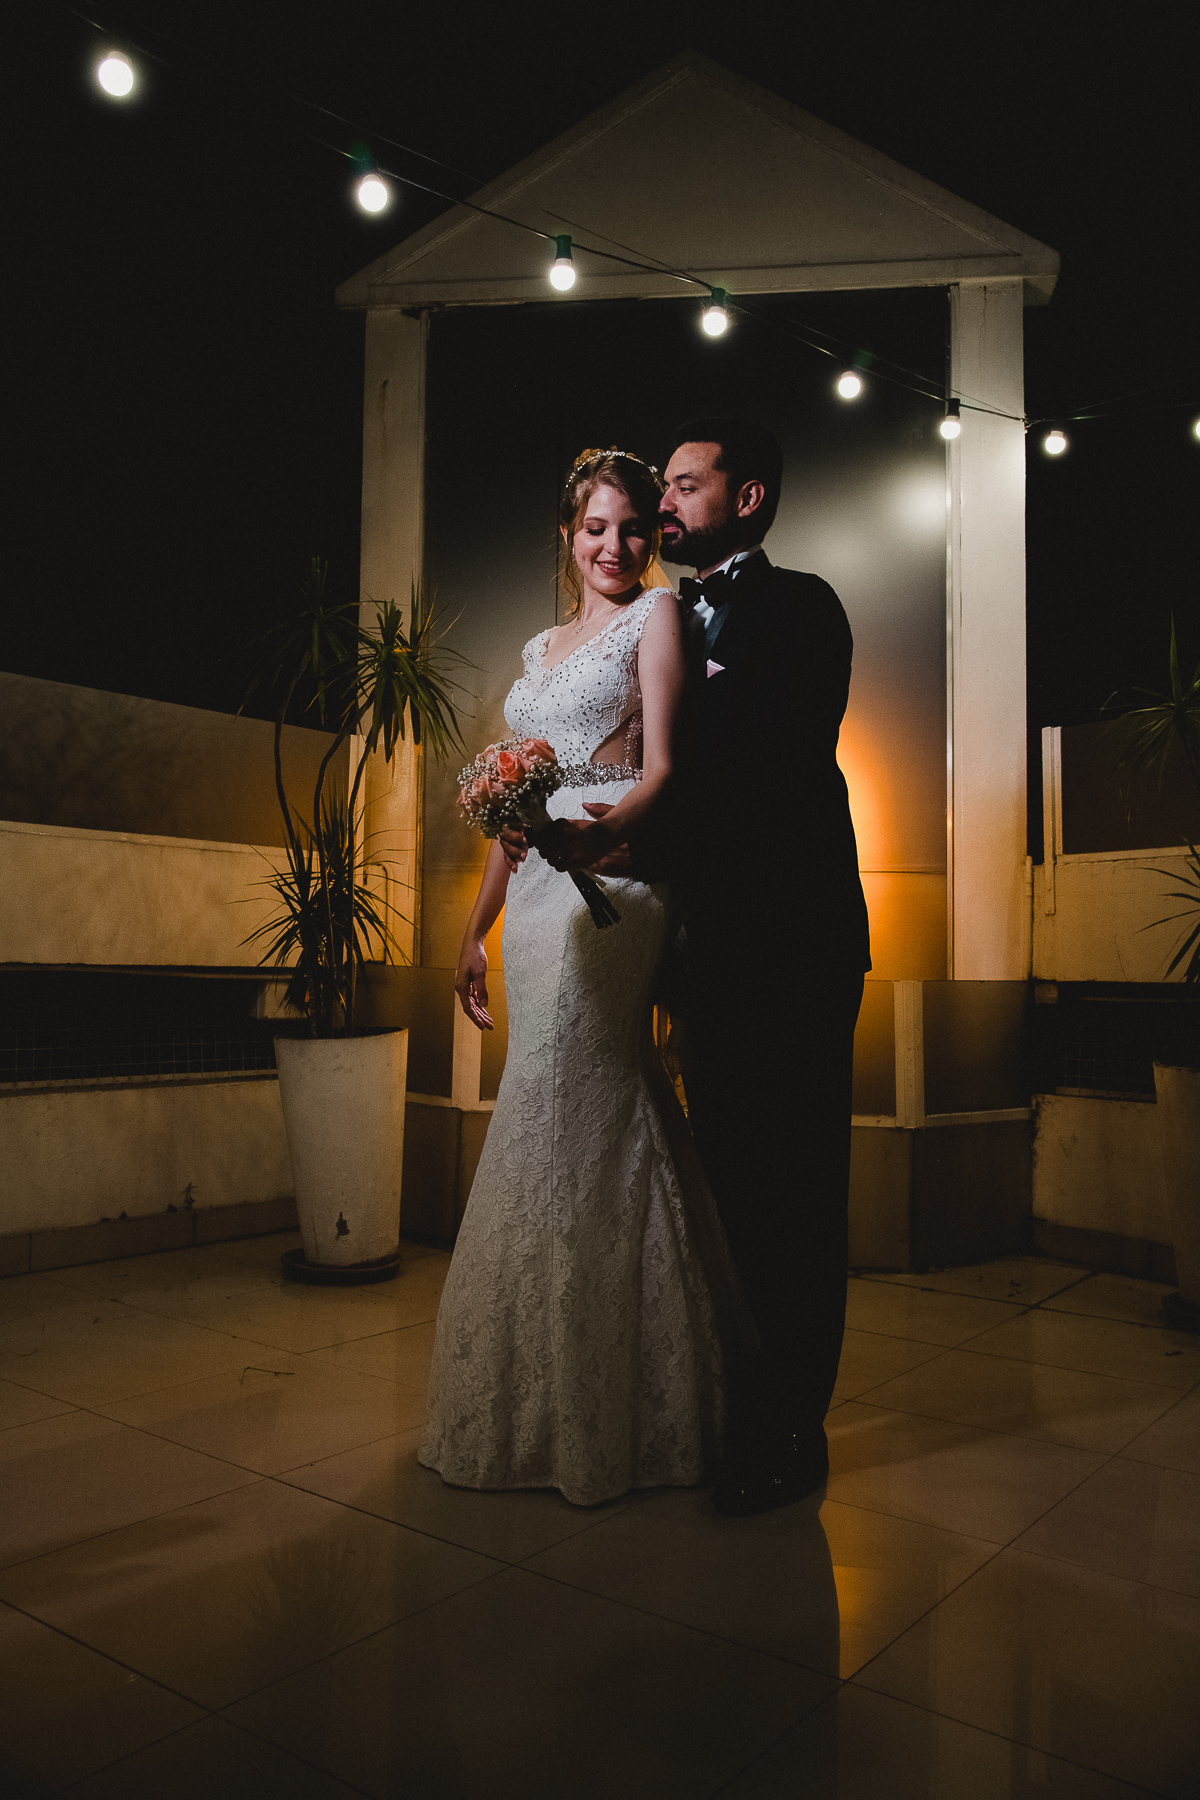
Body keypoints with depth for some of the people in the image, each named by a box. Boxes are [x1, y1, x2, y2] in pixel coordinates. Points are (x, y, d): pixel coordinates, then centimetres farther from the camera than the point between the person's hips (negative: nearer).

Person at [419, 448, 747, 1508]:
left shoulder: (657, 614, 5)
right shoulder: (541, 648, 24)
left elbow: (663, 768, -7)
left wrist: (602, 832, -28)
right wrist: (476, 929, 17)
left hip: (612, 881, -6)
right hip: (537, 895, 6)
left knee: (559, 1124, -11)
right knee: (601, 1124, 7)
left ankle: (576, 1421, 1)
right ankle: (600, 1406, 17)